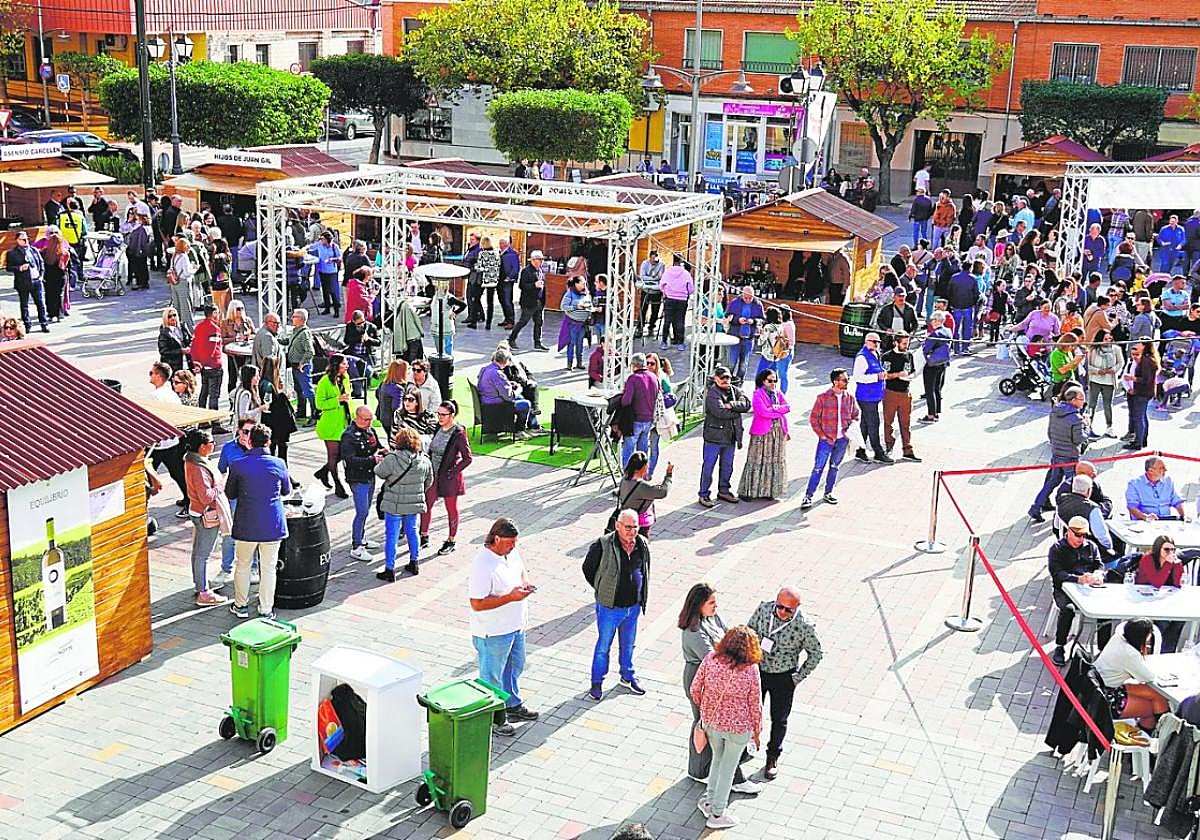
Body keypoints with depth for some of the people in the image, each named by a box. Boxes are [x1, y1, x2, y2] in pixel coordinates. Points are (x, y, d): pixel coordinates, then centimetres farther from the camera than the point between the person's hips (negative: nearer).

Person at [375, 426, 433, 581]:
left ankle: (389, 570, 9)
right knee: (412, 531, 21)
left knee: (391, 536, 4)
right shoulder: (424, 461, -4)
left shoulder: (392, 459, -19)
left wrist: (379, 461, 18)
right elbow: (429, 482, 8)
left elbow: (380, 472, -3)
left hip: (394, 505, -4)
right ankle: (414, 564, 32)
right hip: (414, 504, 4)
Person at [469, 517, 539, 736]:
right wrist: (510, 597, -32)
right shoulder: (483, 566, -29)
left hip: (516, 625, 9)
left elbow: (521, 570, 18)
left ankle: (513, 706, 46)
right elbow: (477, 604, -29)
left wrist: (525, 582, -6)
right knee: (492, 676, 11)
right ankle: (493, 718, 27)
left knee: (514, 667, 26)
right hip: (493, 632, -9)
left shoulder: (511, 552, -3)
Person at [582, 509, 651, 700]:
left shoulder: (643, 545, -4)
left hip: (634, 606, 5)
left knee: (628, 645, 22)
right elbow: (588, 568, -7)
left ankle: (627, 676, 41)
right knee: (603, 646, 10)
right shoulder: (603, 545, -20)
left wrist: (641, 596, 10)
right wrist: (603, 591, -3)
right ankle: (597, 682, 26)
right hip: (609, 607, -4)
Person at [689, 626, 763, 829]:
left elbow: (695, 688, -5)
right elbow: (755, 704, -10)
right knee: (728, 767, 16)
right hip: (738, 727, -3)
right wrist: (756, 730, 6)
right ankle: (717, 813, 30)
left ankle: (709, 801, 41)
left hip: (711, 721, 3)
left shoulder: (711, 659, -16)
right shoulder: (750, 670, -21)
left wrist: (702, 708, 15)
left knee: (718, 758, 28)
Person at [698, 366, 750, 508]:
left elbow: (746, 404, -5)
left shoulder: (734, 390, 9)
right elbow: (719, 412, -25)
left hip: (730, 436, 7)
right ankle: (704, 494, 6)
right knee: (708, 466, -2)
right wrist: (737, 411, -11)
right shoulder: (712, 393, -12)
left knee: (727, 465, 17)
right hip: (714, 436, -7)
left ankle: (723, 491, 31)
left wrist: (731, 405, -20)